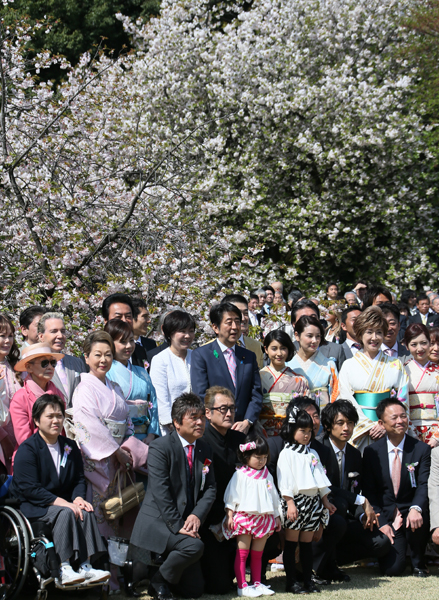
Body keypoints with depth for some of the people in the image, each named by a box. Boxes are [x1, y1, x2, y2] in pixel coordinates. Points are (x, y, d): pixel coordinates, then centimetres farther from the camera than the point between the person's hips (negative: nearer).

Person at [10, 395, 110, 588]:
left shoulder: (70, 447, 13)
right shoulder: (27, 449, -9)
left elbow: (79, 479, 13)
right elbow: (29, 488, -18)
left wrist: (78, 499, -12)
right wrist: (64, 503, -25)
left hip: (62, 502, 6)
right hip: (33, 506, -6)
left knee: (86, 512, -24)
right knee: (65, 513, -33)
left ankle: (85, 566, -28)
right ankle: (64, 570, -35)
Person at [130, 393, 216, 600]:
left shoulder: (204, 450, 9)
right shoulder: (160, 447, -12)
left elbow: (210, 488, 7)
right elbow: (160, 492, -18)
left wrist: (197, 515, -12)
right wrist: (178, 526, -23)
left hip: (188, 522, 7)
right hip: (158, 521, -7)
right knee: (194, 546, -34)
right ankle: (158, 582, -10)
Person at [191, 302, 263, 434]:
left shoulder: (249, 357, 17)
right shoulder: (201, 355, 4)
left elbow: (256, 395, 11)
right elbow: (201, 397, -4)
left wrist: (247, 422, -6)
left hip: (244, 430, 3)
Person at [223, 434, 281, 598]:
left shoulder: (267, 476, 12)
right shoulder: (240, 475, -4)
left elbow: (273, 497, 19)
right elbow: (231, 495, -5)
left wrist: (276, 516, 19)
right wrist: (229, 515, -10)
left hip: (264, 519, 5)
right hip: (244, 517, -5)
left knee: (257, 554, 10)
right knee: (242, 553, -2)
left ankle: (257, 583, 16)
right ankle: (242, 586, 0)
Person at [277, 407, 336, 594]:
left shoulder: (312, 454, 18)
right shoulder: (287, 453, -3)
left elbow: (321, 478, 21)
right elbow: (285, 480, -11)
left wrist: (326, 501, 17)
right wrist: (290, 502, -19)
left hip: (313, 501, 6)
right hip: (295, 501, -6)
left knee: (307, 544, 8)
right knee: (291, 543, -2)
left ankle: (308, 580, 11)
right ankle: (291, 582, 0)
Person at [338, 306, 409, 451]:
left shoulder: (396, 365, 10)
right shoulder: (349, 366, 7)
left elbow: (403, 400, 4)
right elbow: (346, 401, 0)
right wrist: (369, 426, -11)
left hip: (389, 432, 1)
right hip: (359, 432, 0)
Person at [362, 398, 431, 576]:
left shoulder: (421, 449, 0)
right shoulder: (371, 452, 2)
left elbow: (424, 485, -10)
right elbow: (369, 492, 2)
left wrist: (416, 508, -31)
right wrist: (381, 523, -11)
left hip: (411, 512, 0)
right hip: (386, 517, 0)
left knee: (418, 520, -37)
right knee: (392, 568, -20)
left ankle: (418, 563, -5)